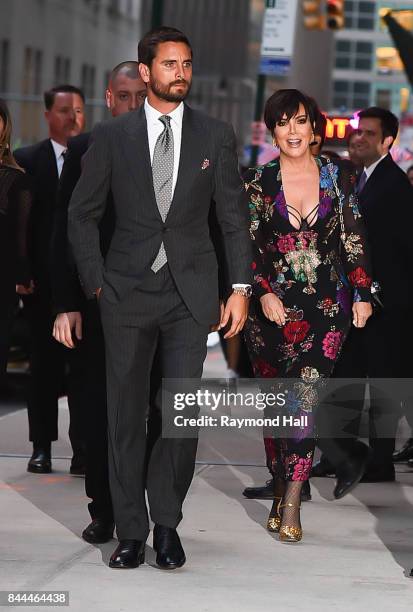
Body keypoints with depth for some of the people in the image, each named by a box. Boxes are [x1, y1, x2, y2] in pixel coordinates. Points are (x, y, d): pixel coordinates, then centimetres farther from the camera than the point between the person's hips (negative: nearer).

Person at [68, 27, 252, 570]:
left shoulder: (216, 136, 6)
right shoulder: (112, 137, 4)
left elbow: (234, 217, 9)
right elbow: (82, 215, 8)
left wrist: (240, 286, 3)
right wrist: (96, 280, 1)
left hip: (191, 291, 0)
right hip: (128, 293, 0)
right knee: (126, 416, 2)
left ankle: (166, 524, 10)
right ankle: (131, 532, 11)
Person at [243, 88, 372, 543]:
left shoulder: (338, 178, 4)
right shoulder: (258, 182, 2)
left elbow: (354, 241, 8)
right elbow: (247, 245, 0)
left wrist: (362, 294, 4)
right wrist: (263, 292, -12)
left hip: (326, 307, -1)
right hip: (272, 308, 1)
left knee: (305, 397, -12)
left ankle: (291, 503, -13)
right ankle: (281, 491, 17)